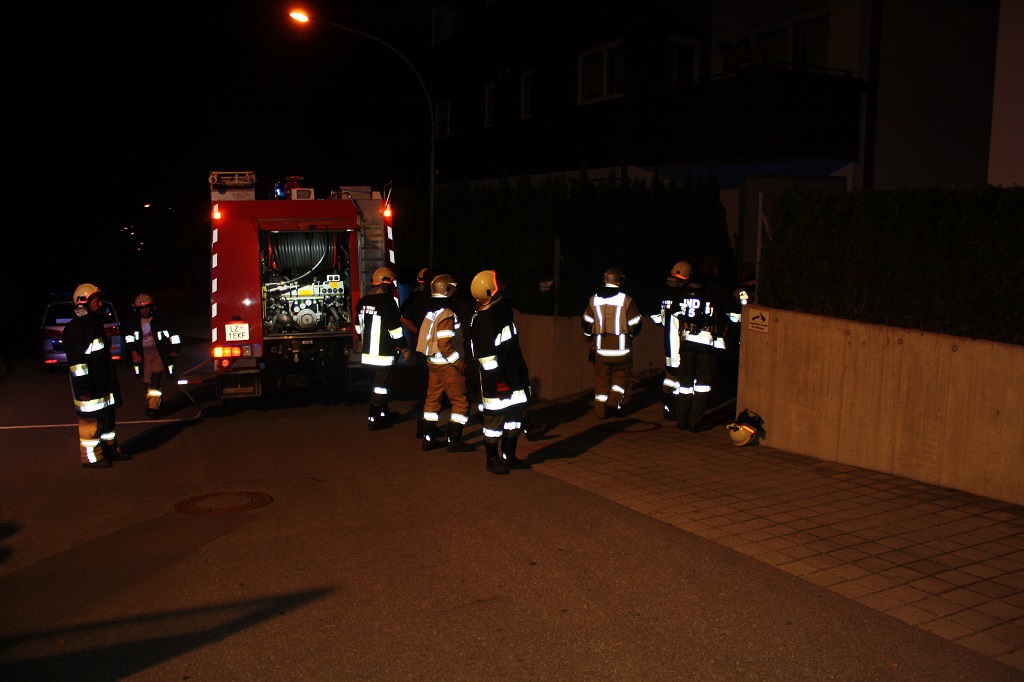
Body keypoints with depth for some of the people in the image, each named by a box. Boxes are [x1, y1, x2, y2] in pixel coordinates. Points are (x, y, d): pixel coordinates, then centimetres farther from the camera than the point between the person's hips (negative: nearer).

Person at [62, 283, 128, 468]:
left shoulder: (95, 322, 14)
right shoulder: (76, 328, -16)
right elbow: (76, 361, -21)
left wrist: (111, 381, 26)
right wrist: (82, 387, -23)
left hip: (104, 383, 10)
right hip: (89, 387, -10)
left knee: (108, 417, 18)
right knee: (90, 420, -1)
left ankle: (110, 449, 31)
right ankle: (91, 457, 9)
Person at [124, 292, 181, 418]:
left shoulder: (159, 321, 1)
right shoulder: (134, 324, 9)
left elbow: (172, 335, 4)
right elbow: (129, 339, 4)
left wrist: (174, 350, 2)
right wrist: (133, 352, -10)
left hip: (158, 353, -3)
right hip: (143, 355, 3)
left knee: (156, 379, -13)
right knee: (146, 381, 3)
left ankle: (153, 406, -15)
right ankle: (159, 403, 17)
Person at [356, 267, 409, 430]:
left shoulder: (363, 302, 7)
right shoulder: (388, 301, -16)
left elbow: (359, 327, 17)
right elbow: (395, 329, -16)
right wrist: (404, 348, -4)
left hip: (368, 352, 8)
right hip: (383, 353, -8)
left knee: (380, 382, 21)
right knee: (381, 385, 1)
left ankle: (384, 413, 33)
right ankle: (374, 419, 5)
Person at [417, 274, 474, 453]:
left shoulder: (431, 312, 7)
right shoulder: (447, 314, -20)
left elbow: (424, 336, 13)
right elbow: (444, 345, -26)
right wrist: (459, 362, -17)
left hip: (432, 362, 9)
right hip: (447, 365, -9)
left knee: (432, 399, 15)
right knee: (461, 402, 0)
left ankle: (429, 438, 22)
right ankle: (454, 440, 1)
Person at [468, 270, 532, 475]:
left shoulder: (503, 309, 10)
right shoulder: (482, 319, -18)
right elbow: (485, 354, -20)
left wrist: (522, 370, 24)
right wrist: (498, 379, -19)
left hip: (514, 377, 9)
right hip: (497, 381, -9)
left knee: (515, 415, 15)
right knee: (495, 420, 2)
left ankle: (509, 457, 28)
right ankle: (493, 460, 17)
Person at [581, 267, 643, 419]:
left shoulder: (594, 299, 0)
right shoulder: (626, 300, -10)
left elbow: (586, 323, 8)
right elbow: (636, 324, -5)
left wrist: (591, 337, 26)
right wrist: (629, 335, 16)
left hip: (600, 348, 3)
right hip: (620, 348, -2)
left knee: (602, 378, 11)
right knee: (620, 376, 16)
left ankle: (601, 411, 14)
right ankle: (614, 402, 4)